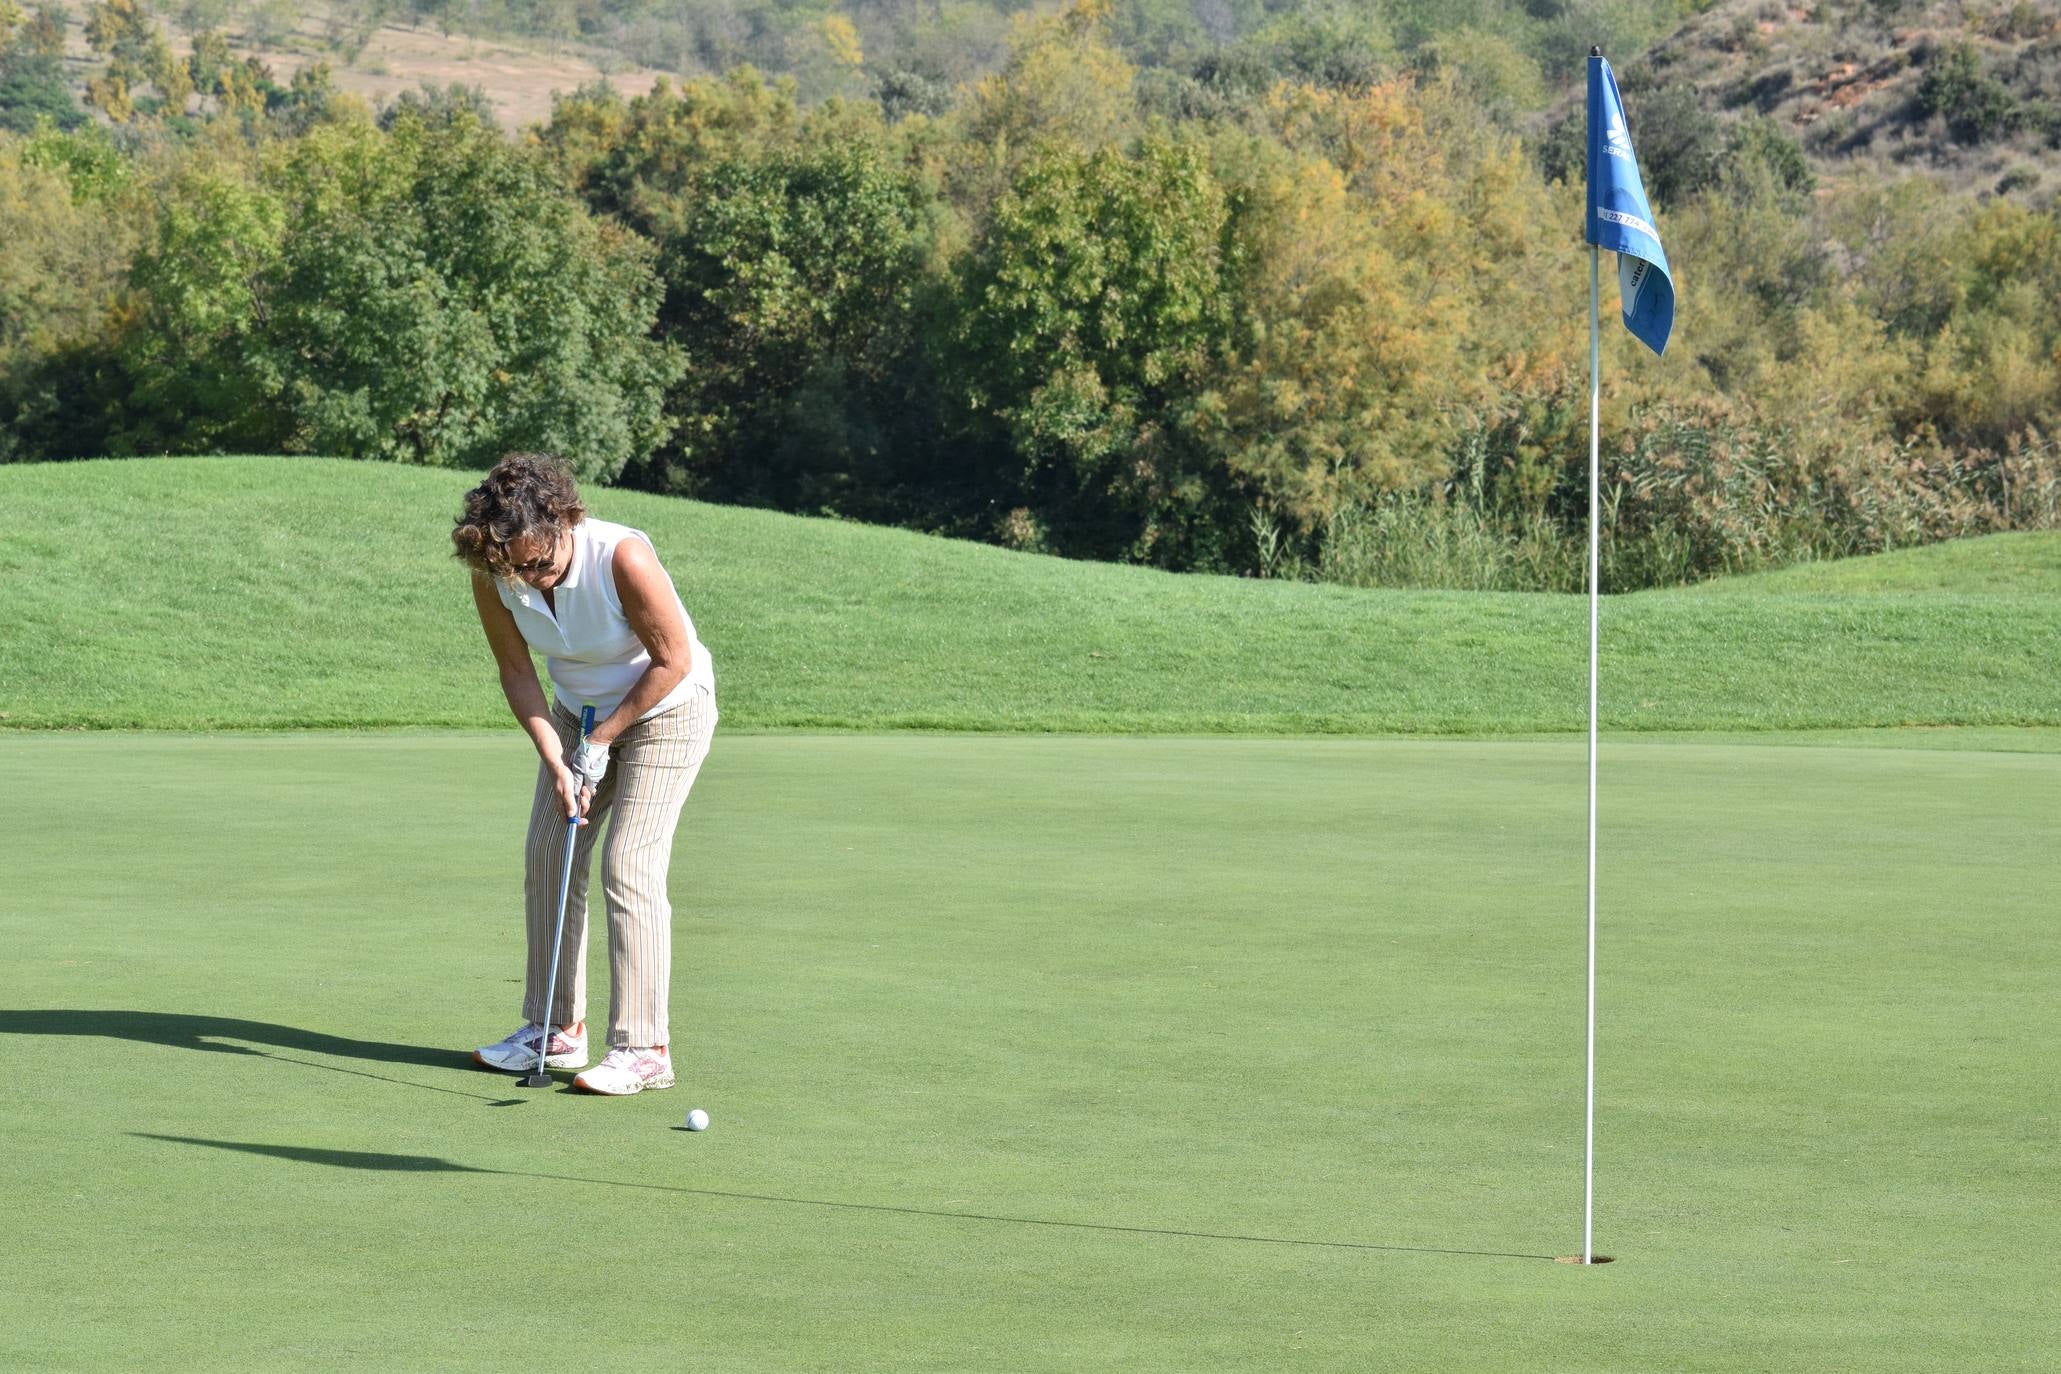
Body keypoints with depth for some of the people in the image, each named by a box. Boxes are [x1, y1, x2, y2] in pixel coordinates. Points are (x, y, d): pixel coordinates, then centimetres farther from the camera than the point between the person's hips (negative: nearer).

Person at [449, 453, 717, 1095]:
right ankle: (555, 1029, 10)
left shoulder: (623, 557, -33)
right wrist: (556, 760, -14)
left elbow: (674, 660, -22)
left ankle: (642, 1048, -13)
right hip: (580, 709, 6)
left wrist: (600, 743, -16)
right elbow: (517, 671, -4)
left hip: (665, 707, -6)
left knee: (629, 866, -14)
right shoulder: (492, 579, -18)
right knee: (547, 853, 0)